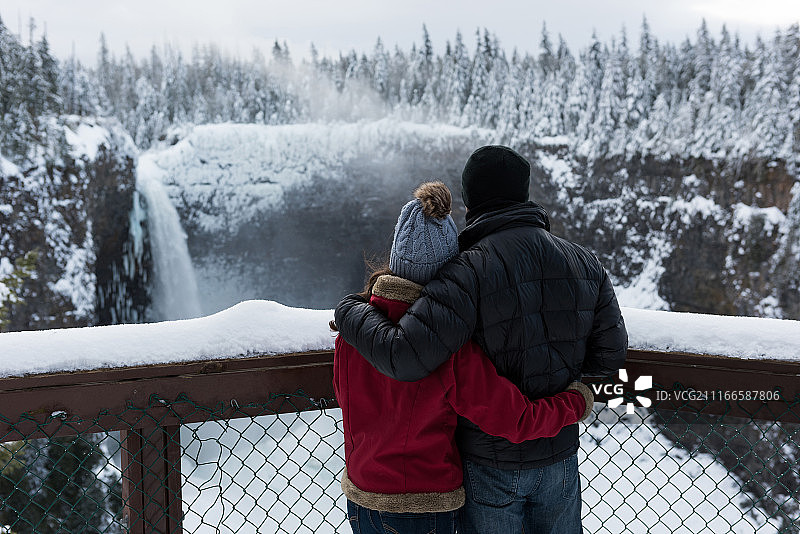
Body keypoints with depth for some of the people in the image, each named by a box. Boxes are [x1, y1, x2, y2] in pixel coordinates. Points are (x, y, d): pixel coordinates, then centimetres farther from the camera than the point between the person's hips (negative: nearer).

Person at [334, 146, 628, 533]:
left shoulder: (468, 273, -24)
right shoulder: (584, 263, -5)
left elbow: (405, 357, -31)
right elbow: (609, 355, -1)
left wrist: (349, 310, -15)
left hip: (489, 464, -4)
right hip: (560, 456, 5)